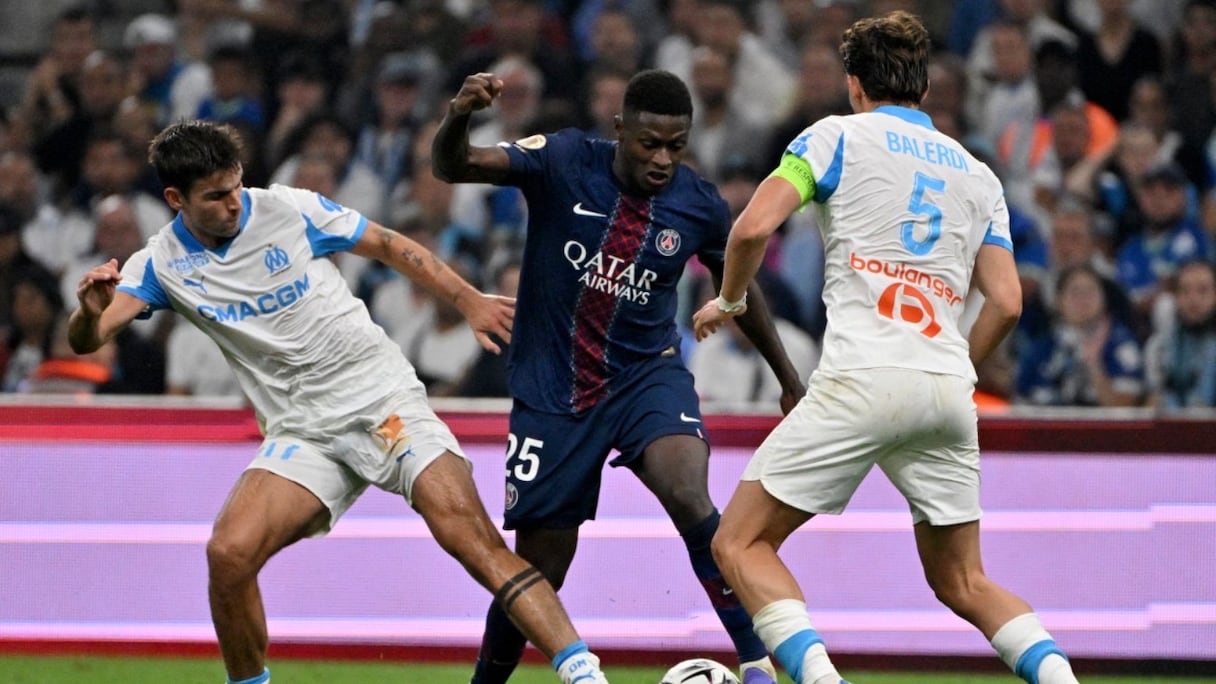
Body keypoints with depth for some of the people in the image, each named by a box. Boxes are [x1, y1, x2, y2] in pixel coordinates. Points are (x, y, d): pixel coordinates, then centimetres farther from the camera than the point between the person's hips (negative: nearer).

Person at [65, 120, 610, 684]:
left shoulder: (291, 210, -3)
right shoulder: (161, 265, 0)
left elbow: (389, 247, 9)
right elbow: (84, 340, -9)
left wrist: (469, 300, 9)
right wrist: (91, 310, -33)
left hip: (382, 399, -2)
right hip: (302, 435, 2)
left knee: (471, 537, -20)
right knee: (229, 553, -20)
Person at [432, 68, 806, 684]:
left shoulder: (699, 205, -5)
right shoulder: (563, 163, -12)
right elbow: (451, 168, -22)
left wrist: (789, 380, 21)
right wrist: (458, 118, -45)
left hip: (647, 375, 1)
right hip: (552, 394, 0)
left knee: (688, 499, -30)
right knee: (536, 577, 5)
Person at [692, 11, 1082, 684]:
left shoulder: (838, 136, 8)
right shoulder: (978, 174, 21)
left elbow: (754, 226, -4)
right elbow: (1006, 302, 12)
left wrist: (727, 300, 14)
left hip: (861, 378, -5)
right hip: (948, 389, 5)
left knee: (740, 544, 3)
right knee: (963, 583, 15)